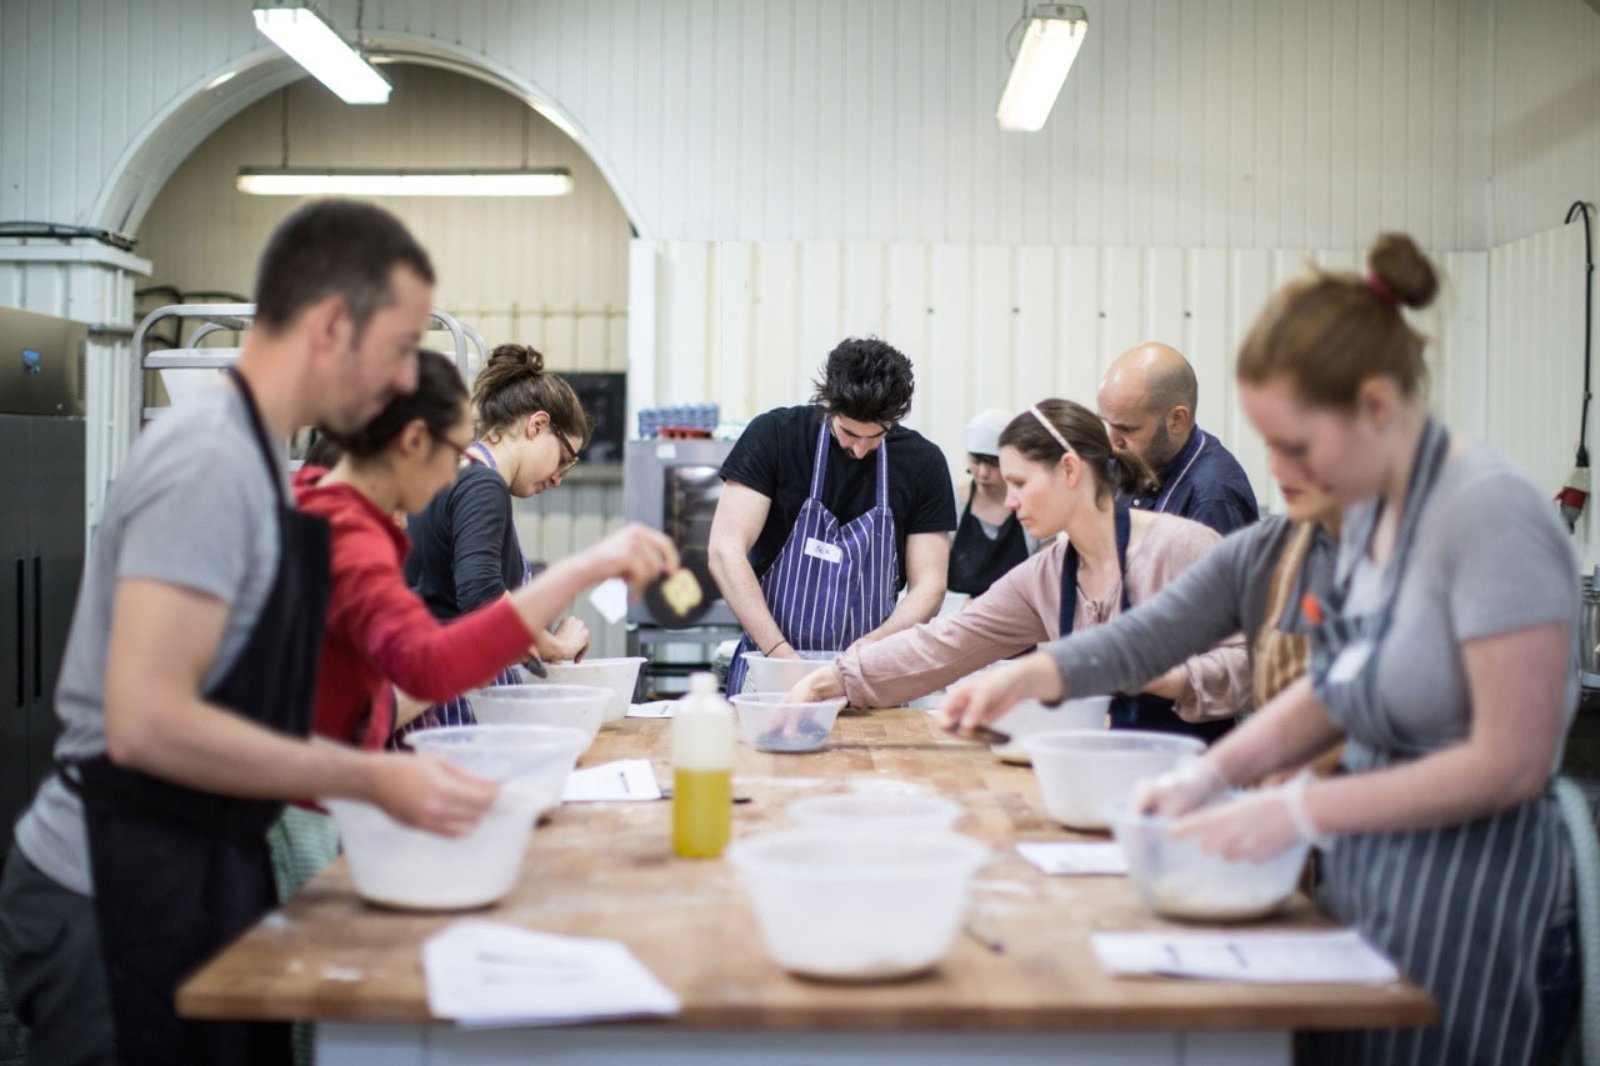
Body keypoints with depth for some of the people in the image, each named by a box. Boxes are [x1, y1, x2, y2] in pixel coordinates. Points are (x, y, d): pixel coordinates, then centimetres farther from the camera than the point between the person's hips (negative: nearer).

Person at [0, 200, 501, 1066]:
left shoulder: (245, 453, 11)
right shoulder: (210, 463, -19)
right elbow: (147, 722, -25)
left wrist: (372, 776, 9)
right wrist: (371, 780, -21)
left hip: (189, 882, 9)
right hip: (121, 901, -9)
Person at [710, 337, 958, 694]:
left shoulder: (923, 462, 1)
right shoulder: (775, 435, -4)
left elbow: (929, 585, 3)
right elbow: (725, 551, -9)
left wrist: (874, 643, -16)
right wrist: (780, 652, -18)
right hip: (768, 664, -1)